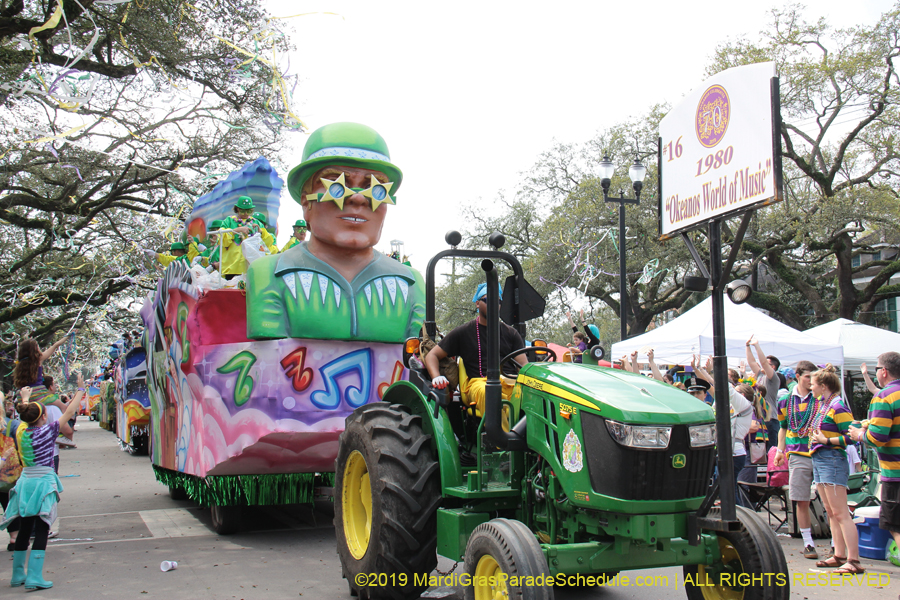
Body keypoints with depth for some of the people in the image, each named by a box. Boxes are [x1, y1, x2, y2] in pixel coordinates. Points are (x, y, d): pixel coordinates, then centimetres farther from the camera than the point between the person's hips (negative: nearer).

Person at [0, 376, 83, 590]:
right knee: (41, 531, -4)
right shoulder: (47, 431, -12)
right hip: (43, 482, -6)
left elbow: (26, 417, 25)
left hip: (25, 482, 6)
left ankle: (18, 575, 24)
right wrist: (80, 390, 1)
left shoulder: (22, 432, 3)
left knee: (24, 530, 15)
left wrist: (25, 398, 43)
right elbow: (69, 413, -7)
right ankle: (34, 578, -8)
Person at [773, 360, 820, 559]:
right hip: (798, 455, 2)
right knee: (802, 501, 3)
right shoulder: (787, 400, 10)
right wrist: (780, 450, 12)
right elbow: (783, 427, 20)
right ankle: (808, 543, 13)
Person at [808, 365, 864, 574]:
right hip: (819, 460, 10)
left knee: (840, 513, -10)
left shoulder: (838, 407, -15)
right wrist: (815, 438, 10)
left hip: (832, 460, -10)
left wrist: (826, 440, -18)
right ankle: (839, 555, 19)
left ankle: (853, 560, -8)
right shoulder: (824, 405, 13)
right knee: (831, 512, 13)